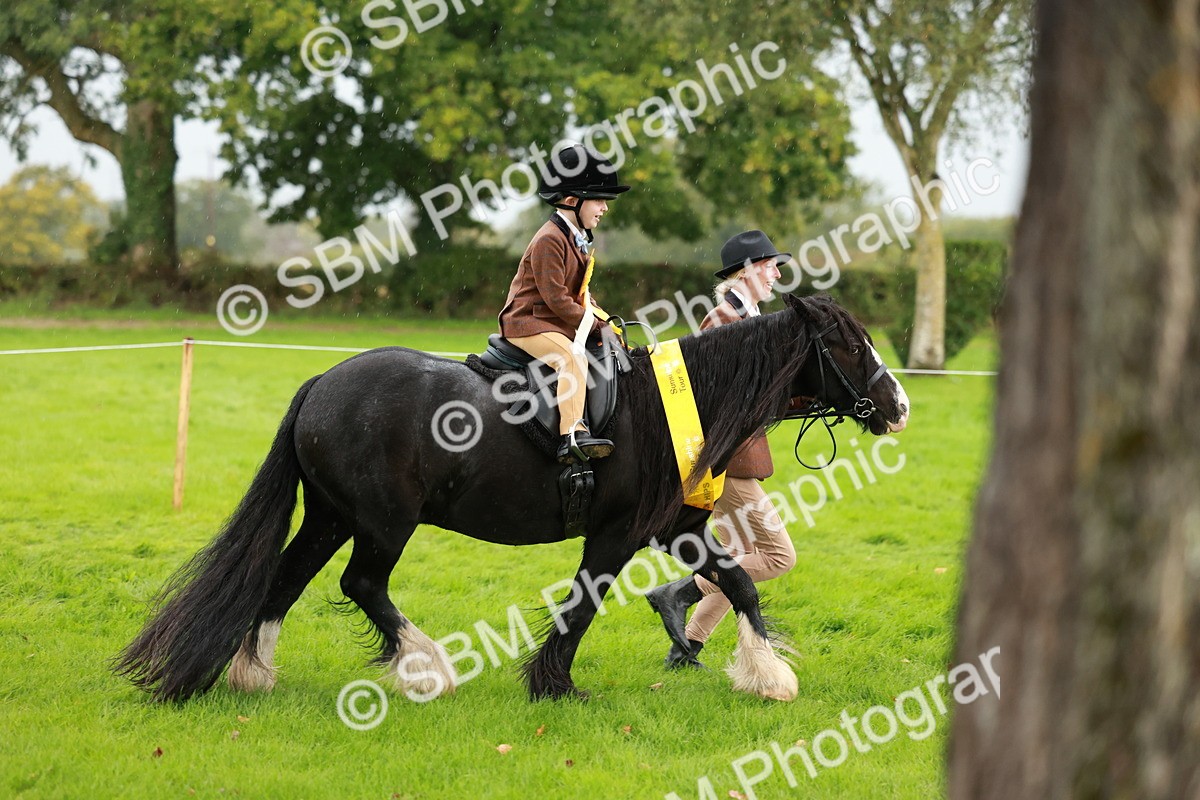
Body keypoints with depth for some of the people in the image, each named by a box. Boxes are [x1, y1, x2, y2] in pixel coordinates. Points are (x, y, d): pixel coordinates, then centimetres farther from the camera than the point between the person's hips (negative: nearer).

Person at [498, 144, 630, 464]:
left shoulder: (578, 240, 16)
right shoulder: (549, 240, -17)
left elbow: (581, 293, 21)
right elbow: (557, 298, -20)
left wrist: (603, 320, 5)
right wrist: (594, 324, -14)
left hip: (559, 324, 10)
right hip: (527, 323, -10)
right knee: (572, 357, -32)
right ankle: (572, 437, -42)